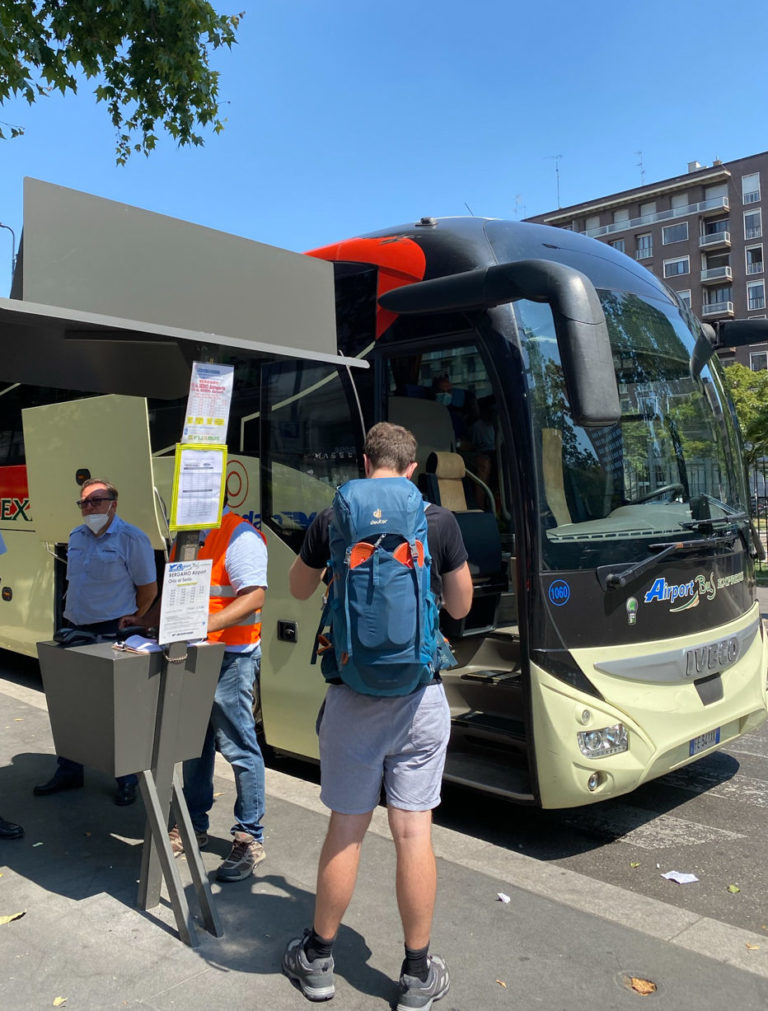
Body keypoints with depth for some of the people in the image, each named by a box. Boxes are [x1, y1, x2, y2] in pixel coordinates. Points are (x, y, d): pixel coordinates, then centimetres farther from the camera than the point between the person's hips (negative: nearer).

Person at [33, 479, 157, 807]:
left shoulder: (131, 539, -12)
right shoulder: (76, 537, 12)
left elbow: (148, 588, -8)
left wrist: (132, 620, -2)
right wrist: (73, 615, 14)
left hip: (112, 633, -7)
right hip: (76, 631, 7)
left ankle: (127, 780, 15)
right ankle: (68, 773, 31)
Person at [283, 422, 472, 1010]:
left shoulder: (332, 520, -4)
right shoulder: (439, 521, -4)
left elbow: (299, 589, 13)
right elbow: (460, 606, 7)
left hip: (353, 695, 0)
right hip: (420, 696, 0)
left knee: (347, 828, 13)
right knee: (414, 831, 8)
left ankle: (318, 960, 31)